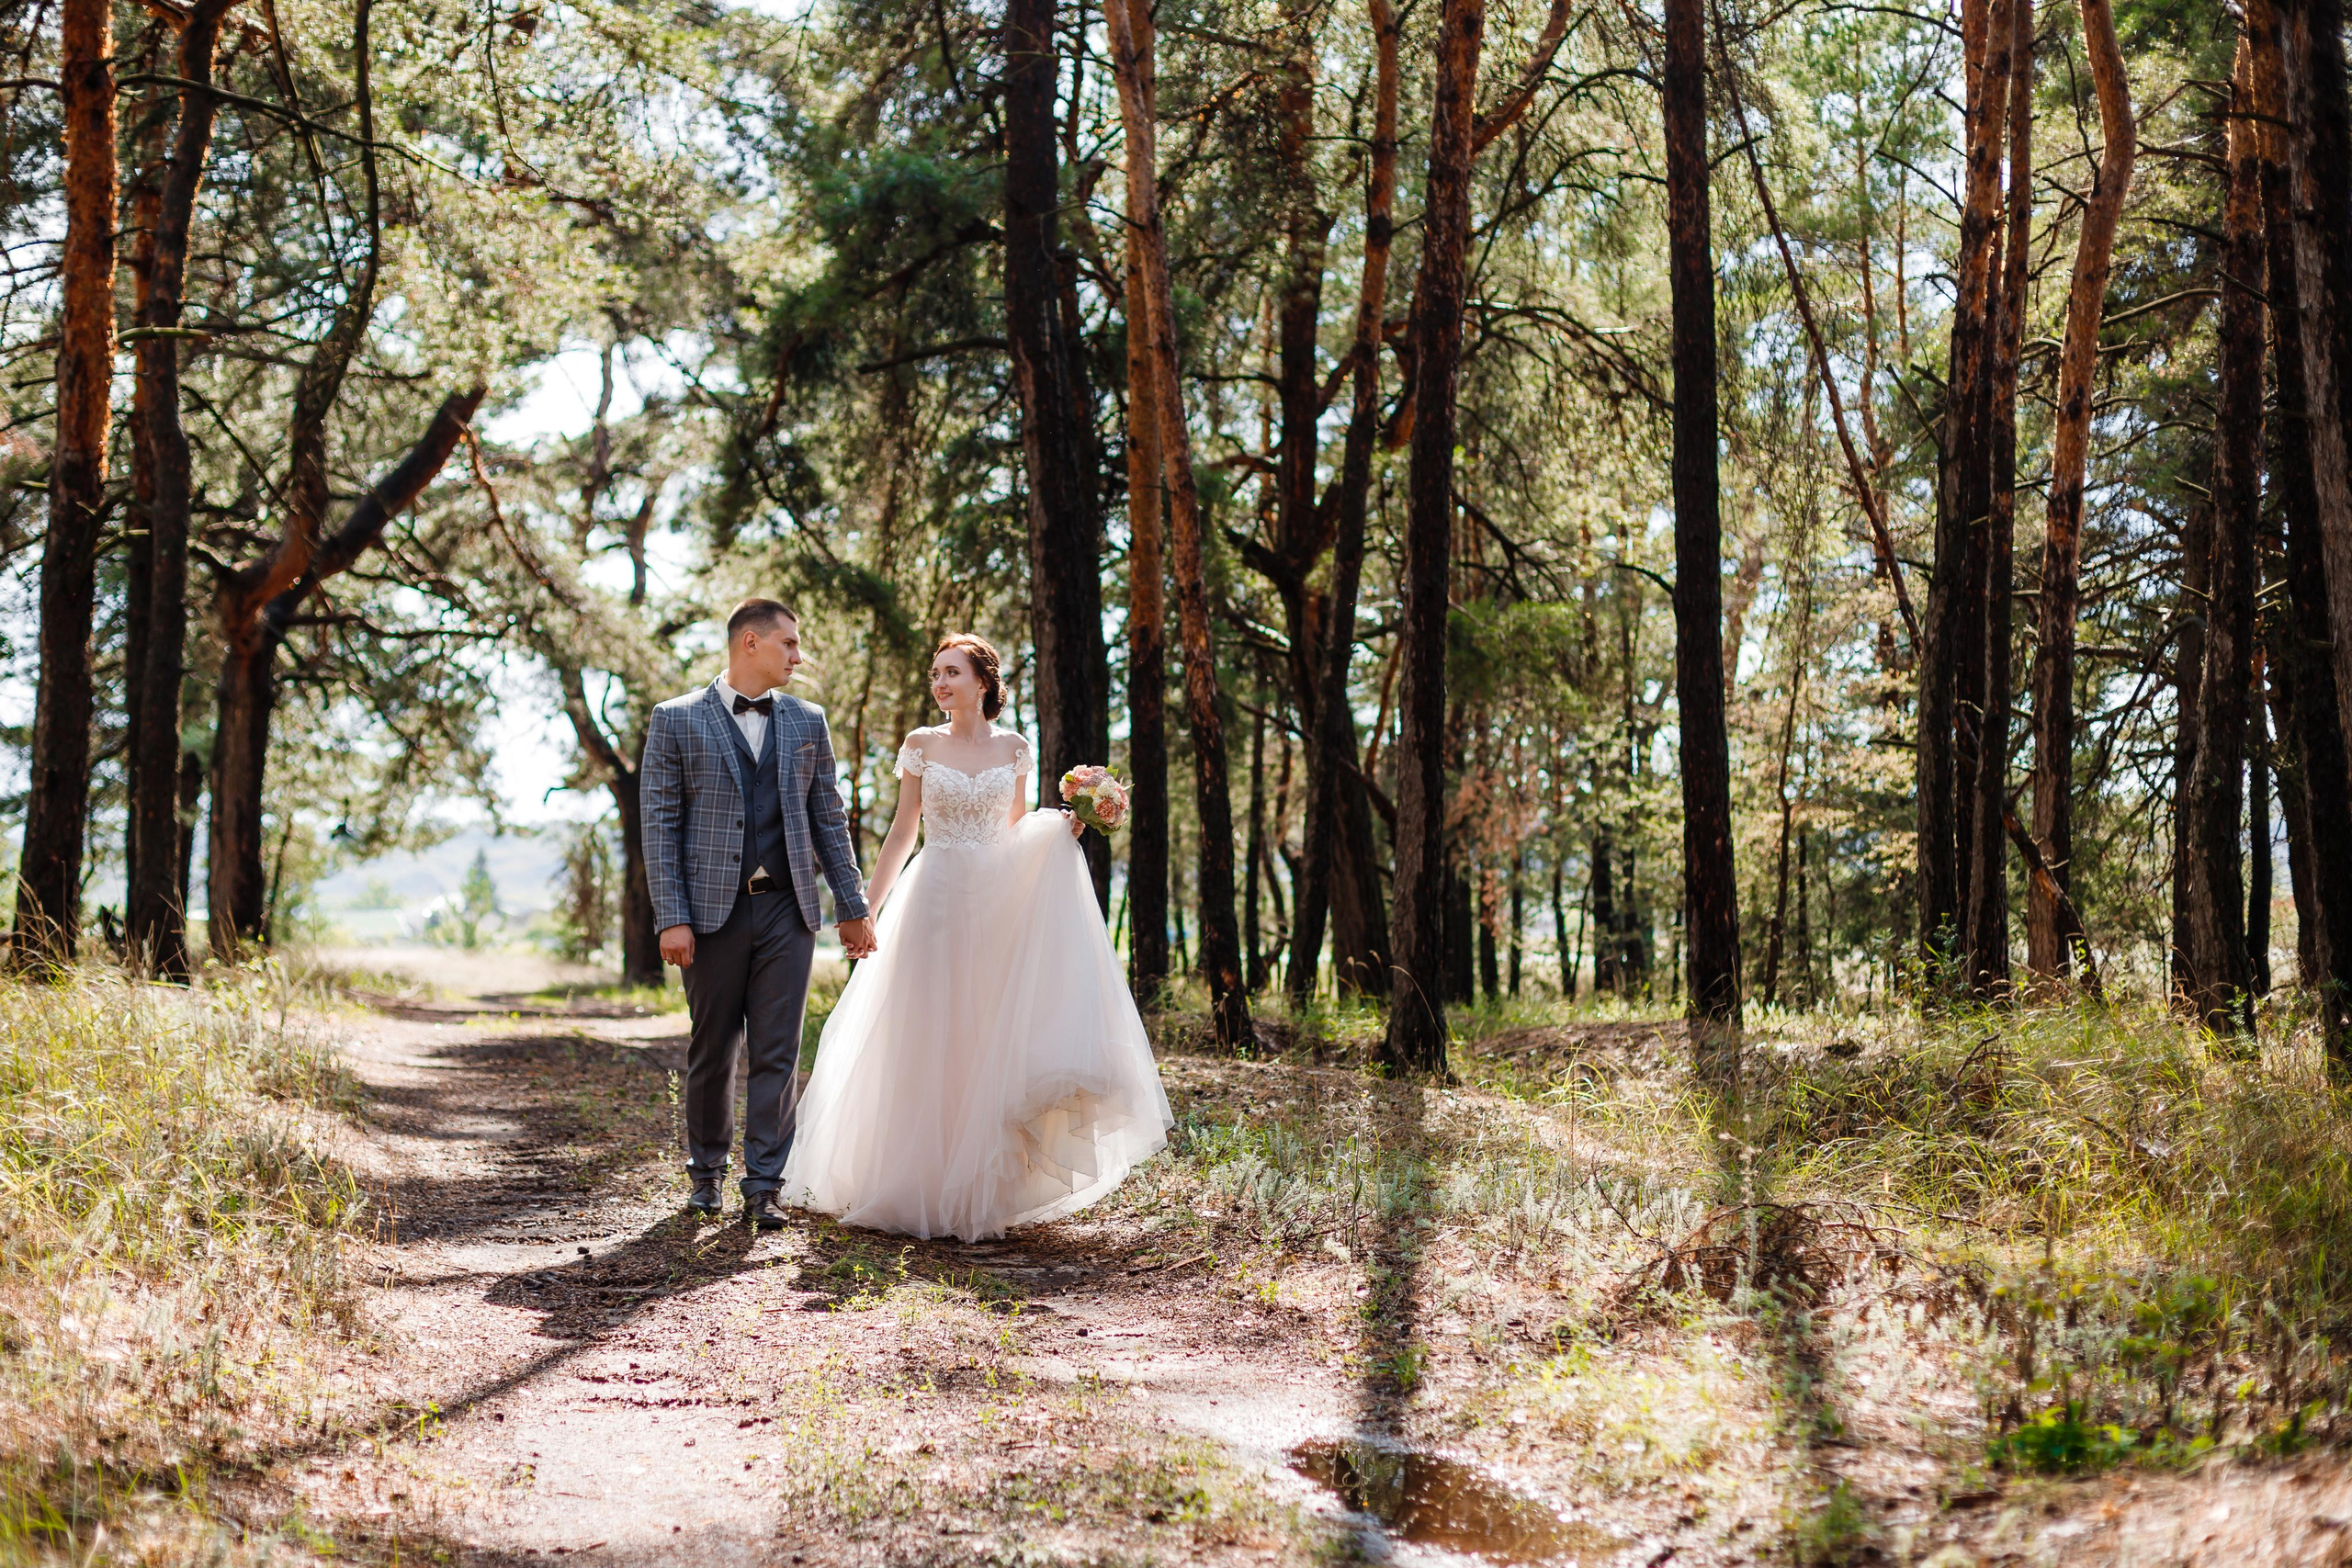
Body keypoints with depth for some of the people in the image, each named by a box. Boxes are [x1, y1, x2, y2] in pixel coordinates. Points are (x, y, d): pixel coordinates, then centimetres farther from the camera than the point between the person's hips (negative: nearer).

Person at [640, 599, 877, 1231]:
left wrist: (852, 908, 9)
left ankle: (763, 1186, 5)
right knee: (712, 1052, 8)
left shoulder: (807, 721, 12)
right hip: (713, 911, -2)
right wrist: (671, 918, -11)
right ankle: (706, 1172, 27)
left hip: (787, 910, 2)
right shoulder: (676, 720, 1)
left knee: (777, 1054, 0)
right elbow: (660, 823, -3)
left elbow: (829, 818, 13)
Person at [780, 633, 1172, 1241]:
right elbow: (901, 833, 6)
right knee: (927, 1041, -2)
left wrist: (1059, 831, -4)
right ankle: (923, 1185, 7)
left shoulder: (1014, 749, 7)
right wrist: (867, 910, 2)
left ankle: (985, 1188, 7)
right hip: (935, 900, -1)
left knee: (993, 1040, -1)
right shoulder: (921, 746, 4)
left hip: (998, 905, 1)